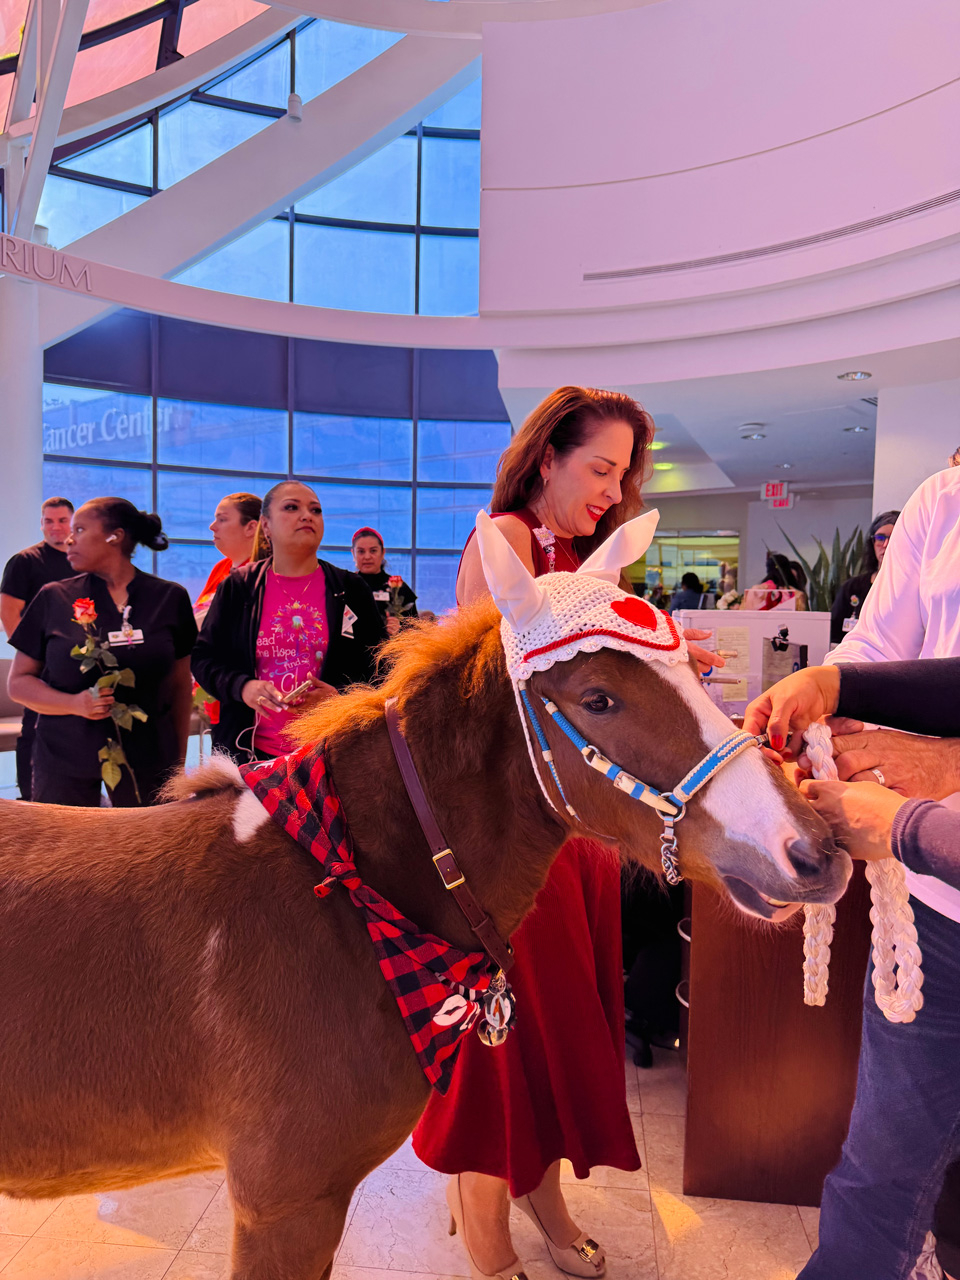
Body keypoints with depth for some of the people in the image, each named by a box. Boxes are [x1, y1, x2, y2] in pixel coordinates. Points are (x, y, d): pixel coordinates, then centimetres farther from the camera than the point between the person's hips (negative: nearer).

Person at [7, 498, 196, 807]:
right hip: (64, 764, 1)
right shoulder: (53, 599, 4)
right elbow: (18, 682, 6)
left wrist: (179, 762, 8)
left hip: (147, 759, 0)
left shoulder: (170, 598, 4)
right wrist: (75, 704, -13)